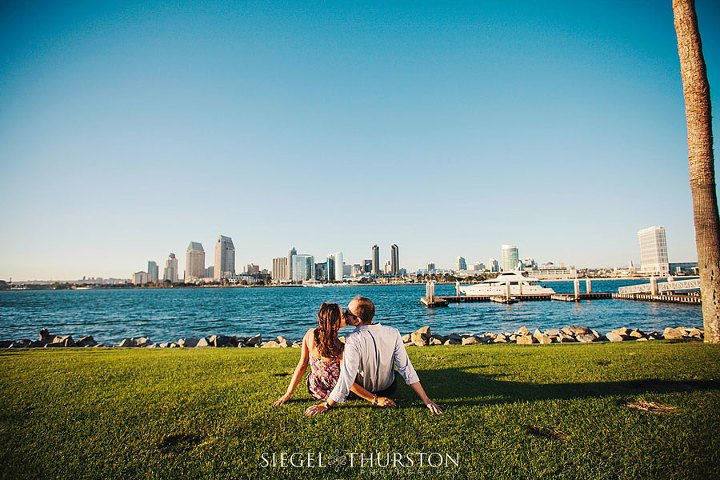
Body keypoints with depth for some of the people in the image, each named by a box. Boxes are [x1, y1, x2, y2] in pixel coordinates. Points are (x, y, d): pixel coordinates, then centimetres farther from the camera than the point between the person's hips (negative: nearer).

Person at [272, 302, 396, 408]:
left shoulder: (310, 334, -16)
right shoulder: (340, 349, -30)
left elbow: (302, 365, -10)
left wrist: (288, 393, -1)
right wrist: (375, 399, -24)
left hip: (314, 389, 4)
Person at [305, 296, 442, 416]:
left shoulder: (353, 340, -32)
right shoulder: (393, 333, -22)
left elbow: (346, 379, -32)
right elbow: (407, 369, -21)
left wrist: (325, 405, -21)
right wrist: (426, 400, -13)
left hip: (363, 391, -2)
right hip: (389, 390, 2)